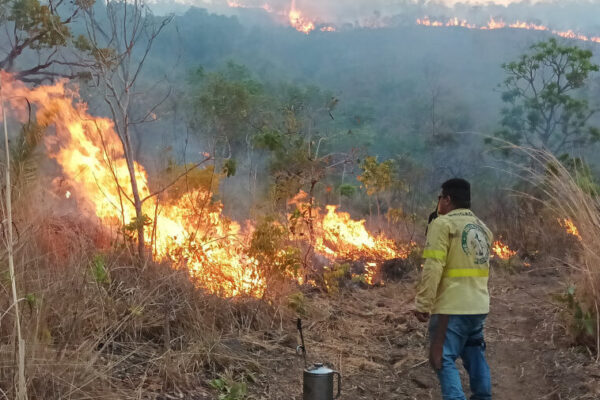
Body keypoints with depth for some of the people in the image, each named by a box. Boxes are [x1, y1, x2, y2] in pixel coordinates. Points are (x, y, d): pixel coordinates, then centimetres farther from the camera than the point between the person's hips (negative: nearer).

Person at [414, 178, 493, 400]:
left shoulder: (443, 224, -9)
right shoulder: (482, 228, 15)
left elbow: (432, 268, -16)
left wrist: (423, 304, -12)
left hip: (451, 307, -8)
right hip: (478, 306, 8)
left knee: (444, 359, -4)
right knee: (475, 356, 19)